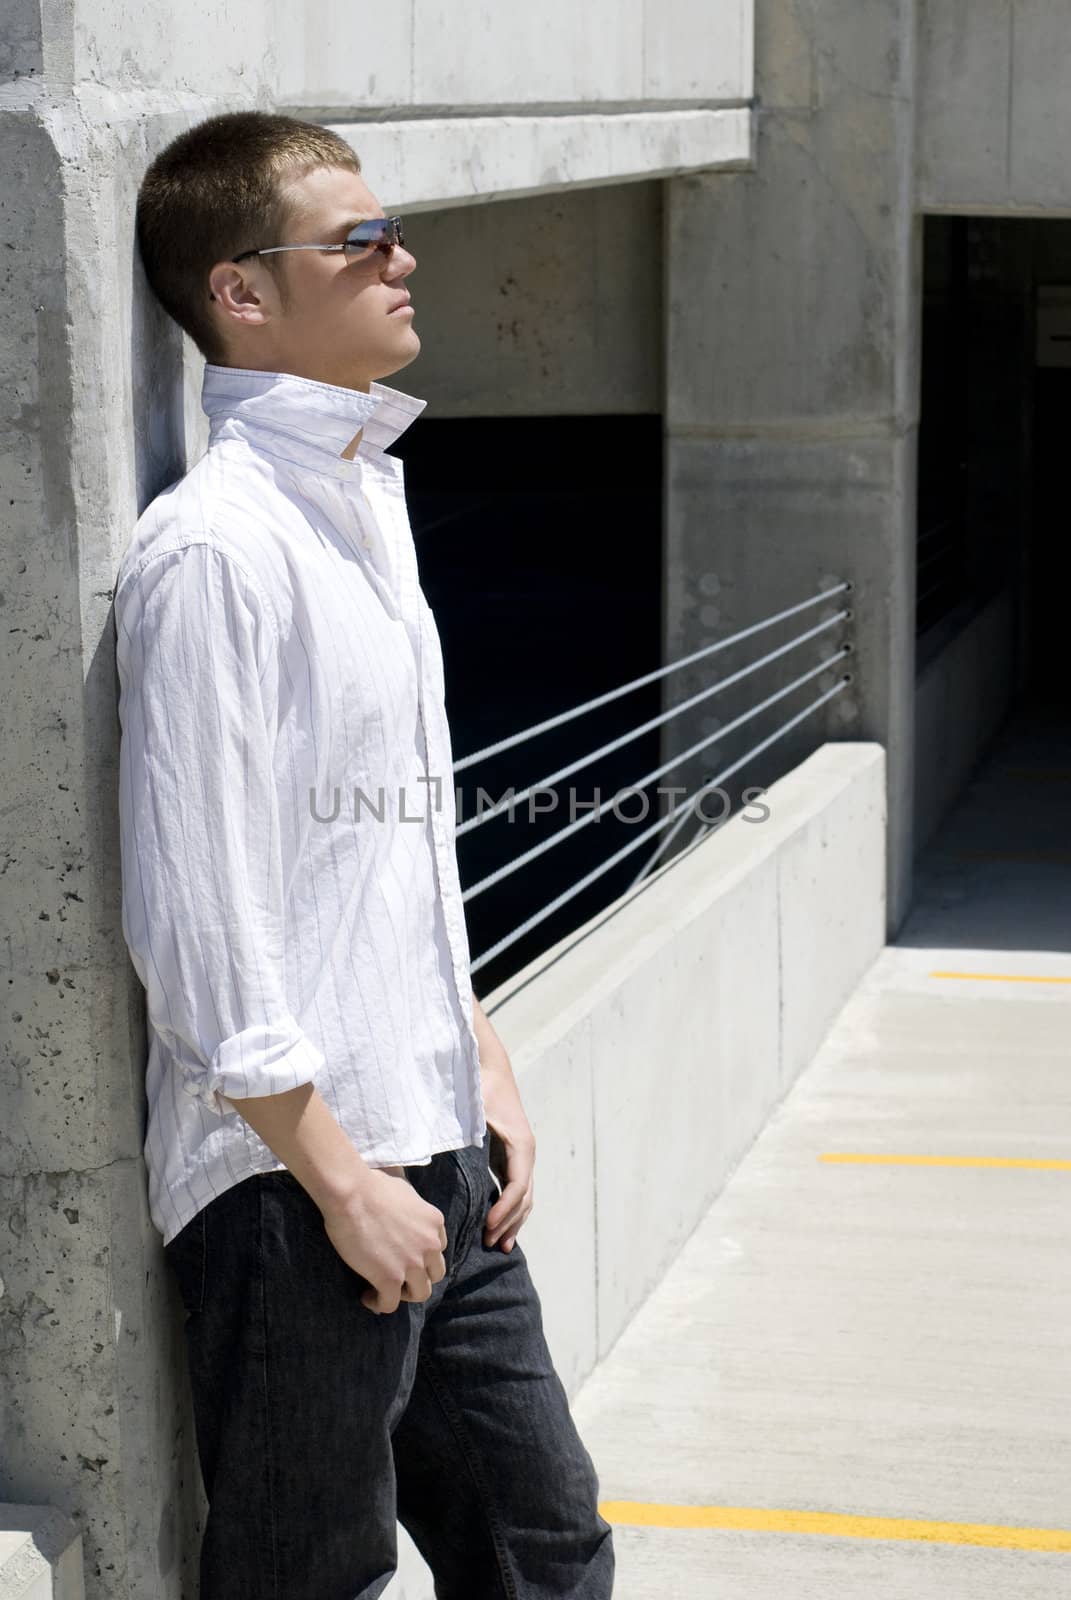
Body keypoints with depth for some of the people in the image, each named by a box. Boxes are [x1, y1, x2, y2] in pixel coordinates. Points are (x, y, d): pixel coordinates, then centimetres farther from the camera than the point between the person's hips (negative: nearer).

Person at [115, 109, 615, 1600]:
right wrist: (341, 1176, -16)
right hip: (294, 1179, -9)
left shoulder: (367, 498, 13)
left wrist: (480, 1059, 17)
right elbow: (197, 916, -19)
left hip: (434, 1154, 9)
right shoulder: (216, 548, -16)